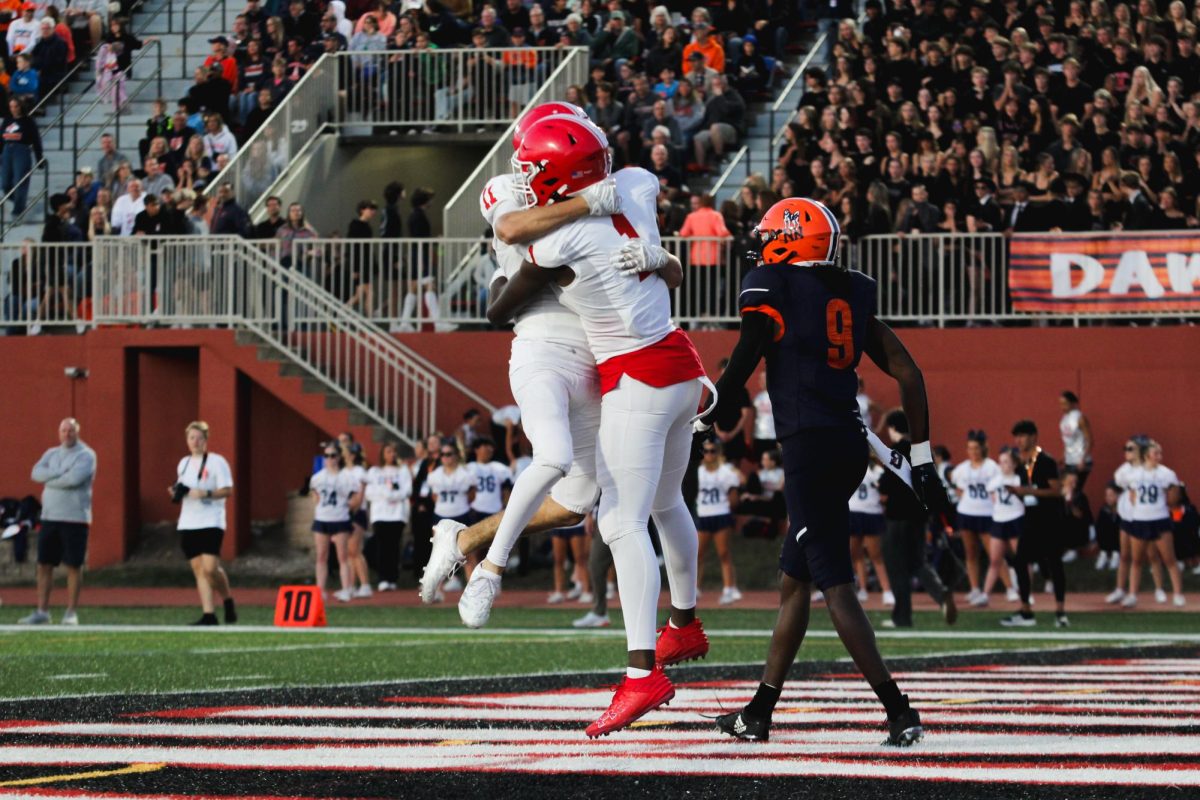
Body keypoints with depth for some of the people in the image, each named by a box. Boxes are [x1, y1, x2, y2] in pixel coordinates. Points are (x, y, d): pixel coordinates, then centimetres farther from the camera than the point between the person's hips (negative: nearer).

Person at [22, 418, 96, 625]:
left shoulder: (86, 455, -4)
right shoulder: (51, 454, 14)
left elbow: (75, 478, -20)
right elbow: (37, 473, -2)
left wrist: (50, 478, -7)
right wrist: (60, 473, -14)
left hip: (75, 517, -5)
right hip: (50, 515, 5)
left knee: (74, 565, -2)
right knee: (44, 564, 4)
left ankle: (71, 612, 4)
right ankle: (42, 612, 8)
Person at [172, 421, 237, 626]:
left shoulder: (216, 462, -3)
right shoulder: (184, 463, 16)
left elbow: (228, 490, -7)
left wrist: (206, 493, -21)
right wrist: (176, 493, 4)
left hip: (211, 522, -6)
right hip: (188, 523, 6)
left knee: (210, 568, -16)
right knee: (198, 569, 0)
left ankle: (228, 601, 8)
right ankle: (208, 615, 0)